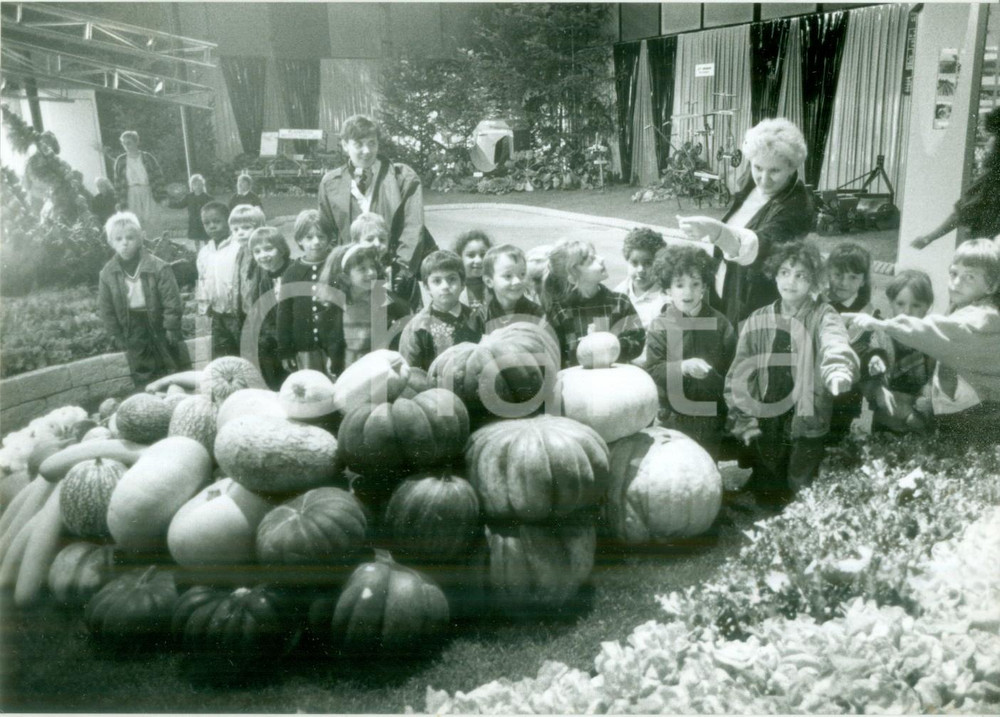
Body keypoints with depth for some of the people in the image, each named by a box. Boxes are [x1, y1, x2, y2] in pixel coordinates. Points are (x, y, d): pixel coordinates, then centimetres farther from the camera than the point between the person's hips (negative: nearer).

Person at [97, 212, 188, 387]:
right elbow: (107, 310, 2)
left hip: (160, 327, -3)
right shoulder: (107, 274, -5)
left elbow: (172, 302, -13)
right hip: (134, 337, 3)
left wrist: (171, 331, -14)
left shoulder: (158, 267, -15)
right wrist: (119, 337, 0)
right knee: (143, 381, 13)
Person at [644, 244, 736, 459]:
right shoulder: (659, 326, -6)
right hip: (674, 416, -2)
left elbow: (733, 370, 3)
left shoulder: (720, 323, -1)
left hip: (711, 418, 2)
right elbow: (651, 370, -10)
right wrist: (683, 367, -26)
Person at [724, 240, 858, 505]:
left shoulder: (823, 316, -3)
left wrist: (839, 371, -48)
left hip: (806, 428, -2)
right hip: (764, 431, 3)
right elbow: (739, 374, 7)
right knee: (765, 497, 10)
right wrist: (745, 422, -2)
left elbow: (835, 346, -26)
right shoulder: (757, 320, 5)